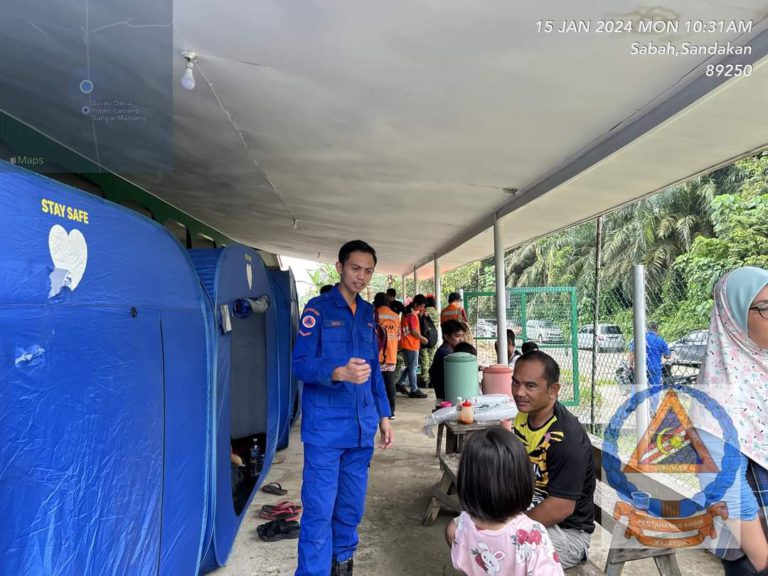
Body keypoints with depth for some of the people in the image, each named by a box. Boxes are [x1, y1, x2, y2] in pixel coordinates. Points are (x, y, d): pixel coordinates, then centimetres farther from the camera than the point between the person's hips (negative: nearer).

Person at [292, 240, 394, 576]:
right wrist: (339, 373, -31)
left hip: (362, 426, 6)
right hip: (326, 426, -5)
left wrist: (383, 415, 14)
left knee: (352, 505, 16)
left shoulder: (368, 313, 11)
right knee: (319, 509, -3)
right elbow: (300, 364, -14)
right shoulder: (318, 308, -6)